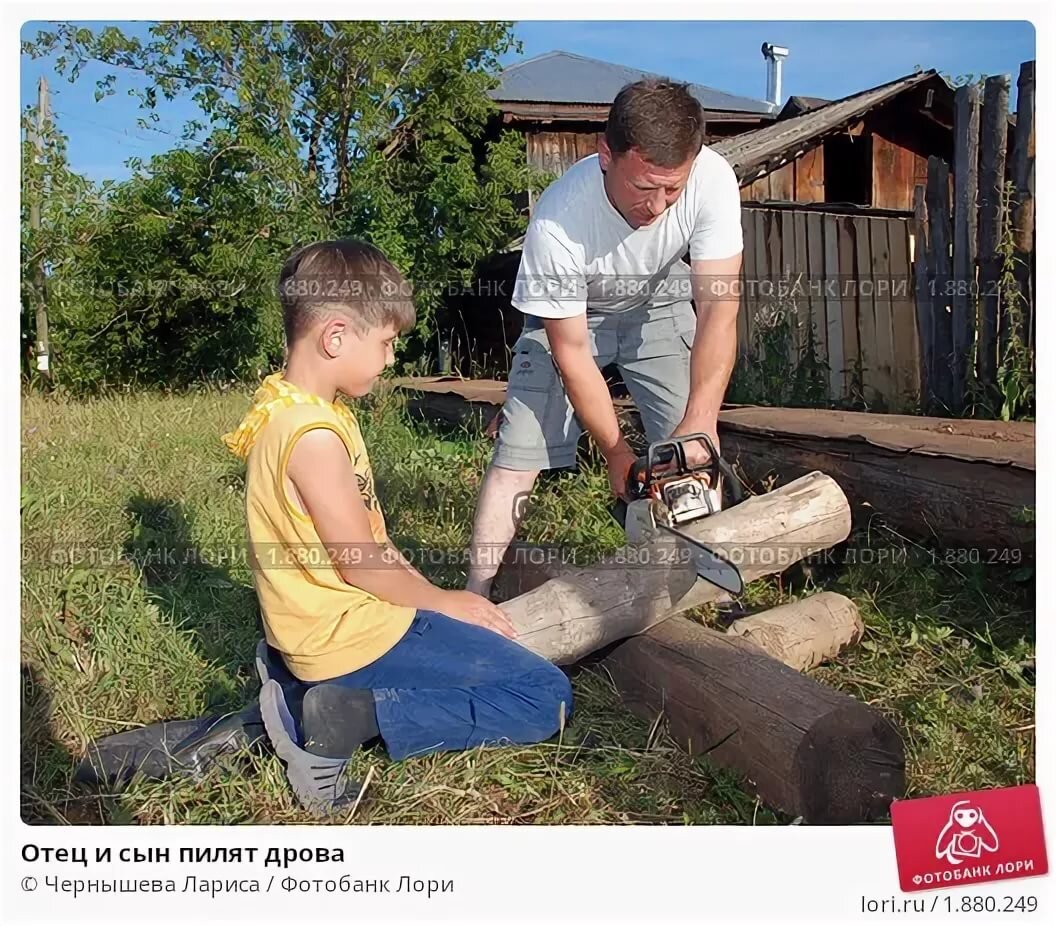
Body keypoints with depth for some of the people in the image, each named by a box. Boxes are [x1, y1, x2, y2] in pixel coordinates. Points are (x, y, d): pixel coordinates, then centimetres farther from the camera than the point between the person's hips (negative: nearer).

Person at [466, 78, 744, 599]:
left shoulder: (712, 179, -32)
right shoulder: (557, 222, -38)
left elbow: (718, 309, -31)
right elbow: (570, 352, -27)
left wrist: (699, 423, -41)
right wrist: (616, 450, -24)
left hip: (659, 304, 3)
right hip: (568, 316, -2)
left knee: (695, 456, -5)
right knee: (518, 454, -9)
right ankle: (476, 593, -1)